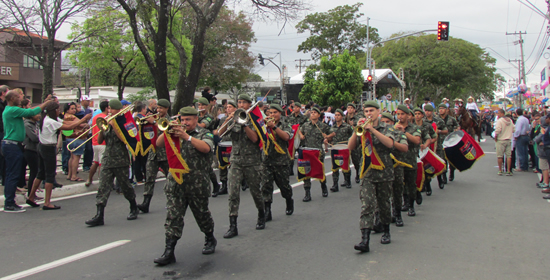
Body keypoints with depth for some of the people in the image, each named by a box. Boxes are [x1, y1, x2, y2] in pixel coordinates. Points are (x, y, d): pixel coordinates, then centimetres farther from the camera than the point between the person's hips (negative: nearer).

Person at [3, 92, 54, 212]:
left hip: (8, 145, 11)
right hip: (13, 146, -11)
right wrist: (45, 104, -6)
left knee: (11, 175, 14)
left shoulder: (8, 110, 17)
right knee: (13, 175, -6)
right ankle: (9, 204, -2)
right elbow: (31, 112, -17)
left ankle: (9, 202, 19)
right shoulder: (13, 110, -15)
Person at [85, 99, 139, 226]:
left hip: (121, 161, -5)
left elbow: (124, 139, -18)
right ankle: (99, 216, -8)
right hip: (107, 160, 5)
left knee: (125, 186, 8)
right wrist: (102, 128, -6)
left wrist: (114, 125, -18)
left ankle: (134, 209, 30)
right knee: (103, 187, -5)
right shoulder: (107, 123, 11)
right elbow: (99, 141, 9)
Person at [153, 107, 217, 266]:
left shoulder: (204, 134, 5)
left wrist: (186, 136, -24)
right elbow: (159, 144, 3)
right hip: (176, 185, 2)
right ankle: (169, 252, -5)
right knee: (173, 217, -5)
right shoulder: (176, 134, 15)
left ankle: (210, 240, 35)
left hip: (198, 185, -2)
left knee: (202, 215, 12)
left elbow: (206, 148, -18)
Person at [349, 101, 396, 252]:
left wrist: (372, 129, -24)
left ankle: (386, 232, 34)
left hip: (384, 172, 0)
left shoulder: (386, 128, 4)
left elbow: (390, 143, -18)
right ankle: (365, 240, -17)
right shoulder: (362, 130, 9)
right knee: (367, 206, -11)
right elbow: (350, 147, -4)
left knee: (384, 205, 12)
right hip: (367, 173, 0)